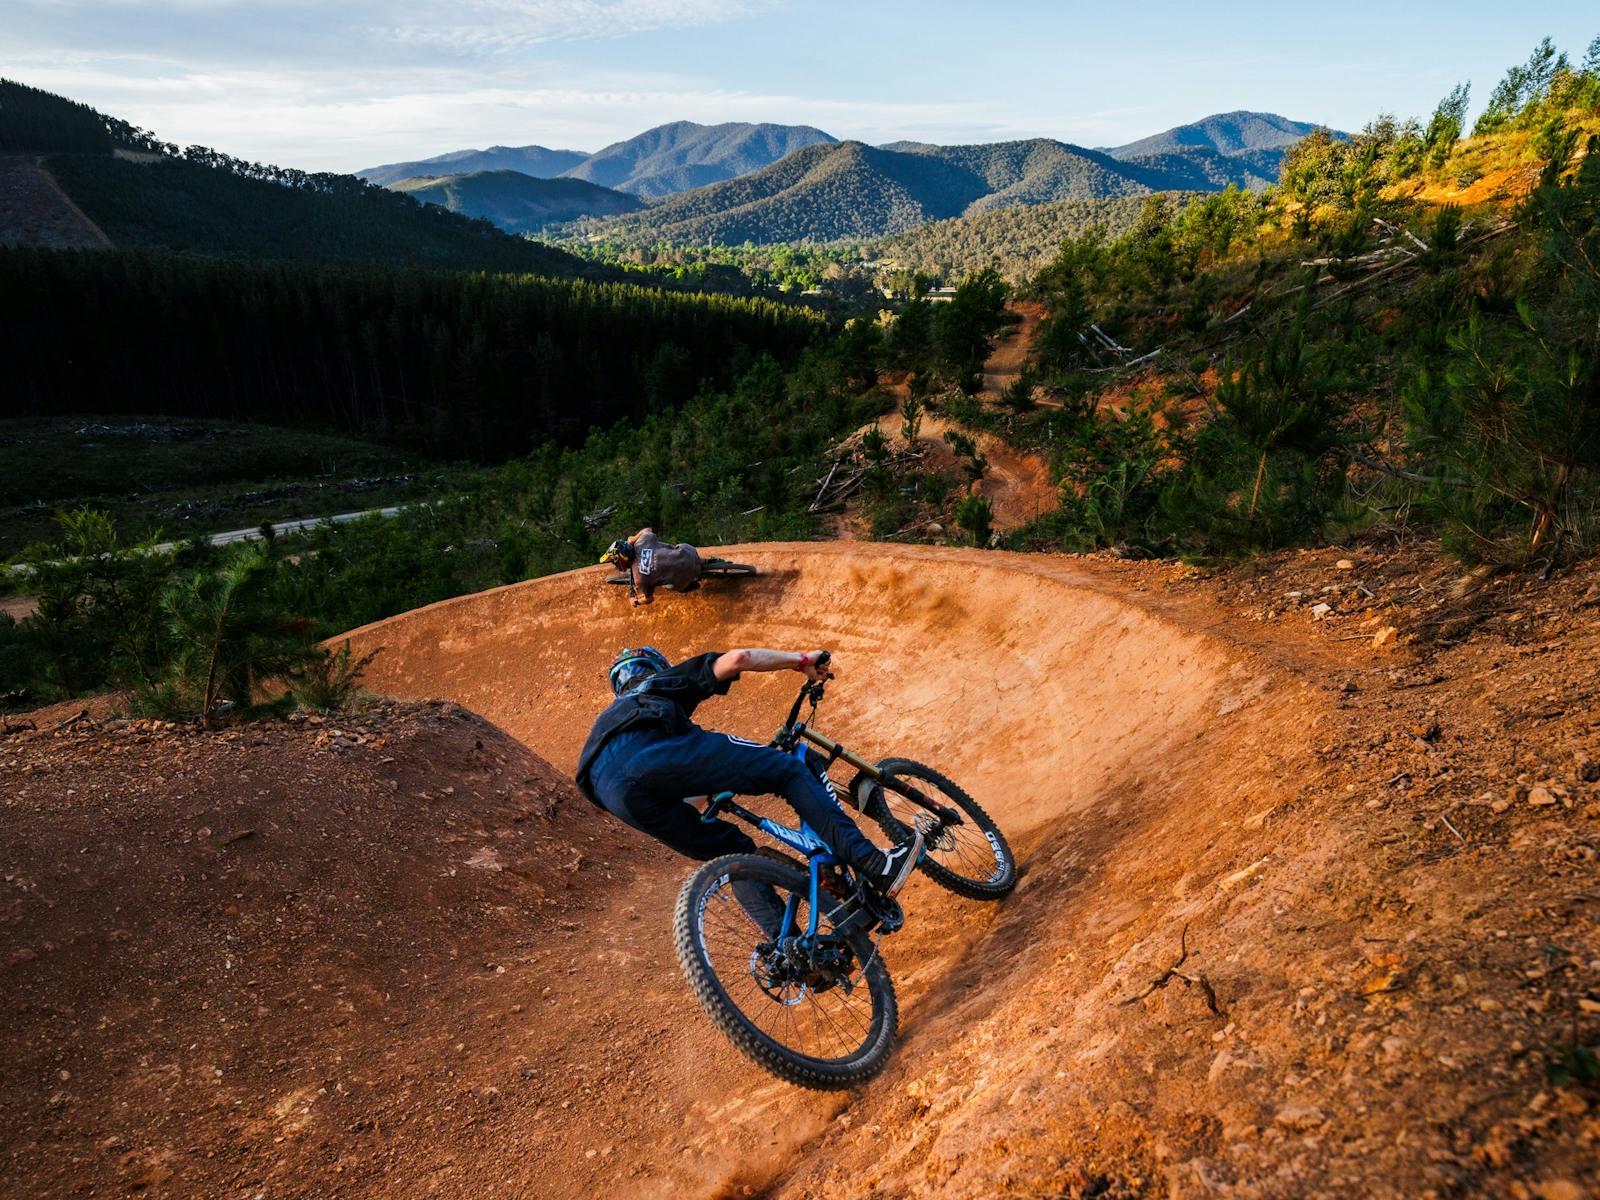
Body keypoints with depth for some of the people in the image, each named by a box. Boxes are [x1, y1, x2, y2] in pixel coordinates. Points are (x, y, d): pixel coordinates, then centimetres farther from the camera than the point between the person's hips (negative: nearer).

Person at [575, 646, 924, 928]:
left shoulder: (616, 712, 46)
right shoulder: (669, 680, 32)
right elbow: (736, 658, 13)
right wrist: (801, 660, 25)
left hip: (611, 791, 6)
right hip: (655, 754, -6)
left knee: (735, 853, 21)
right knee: (792, 771, 5)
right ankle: (873, 866, -5)